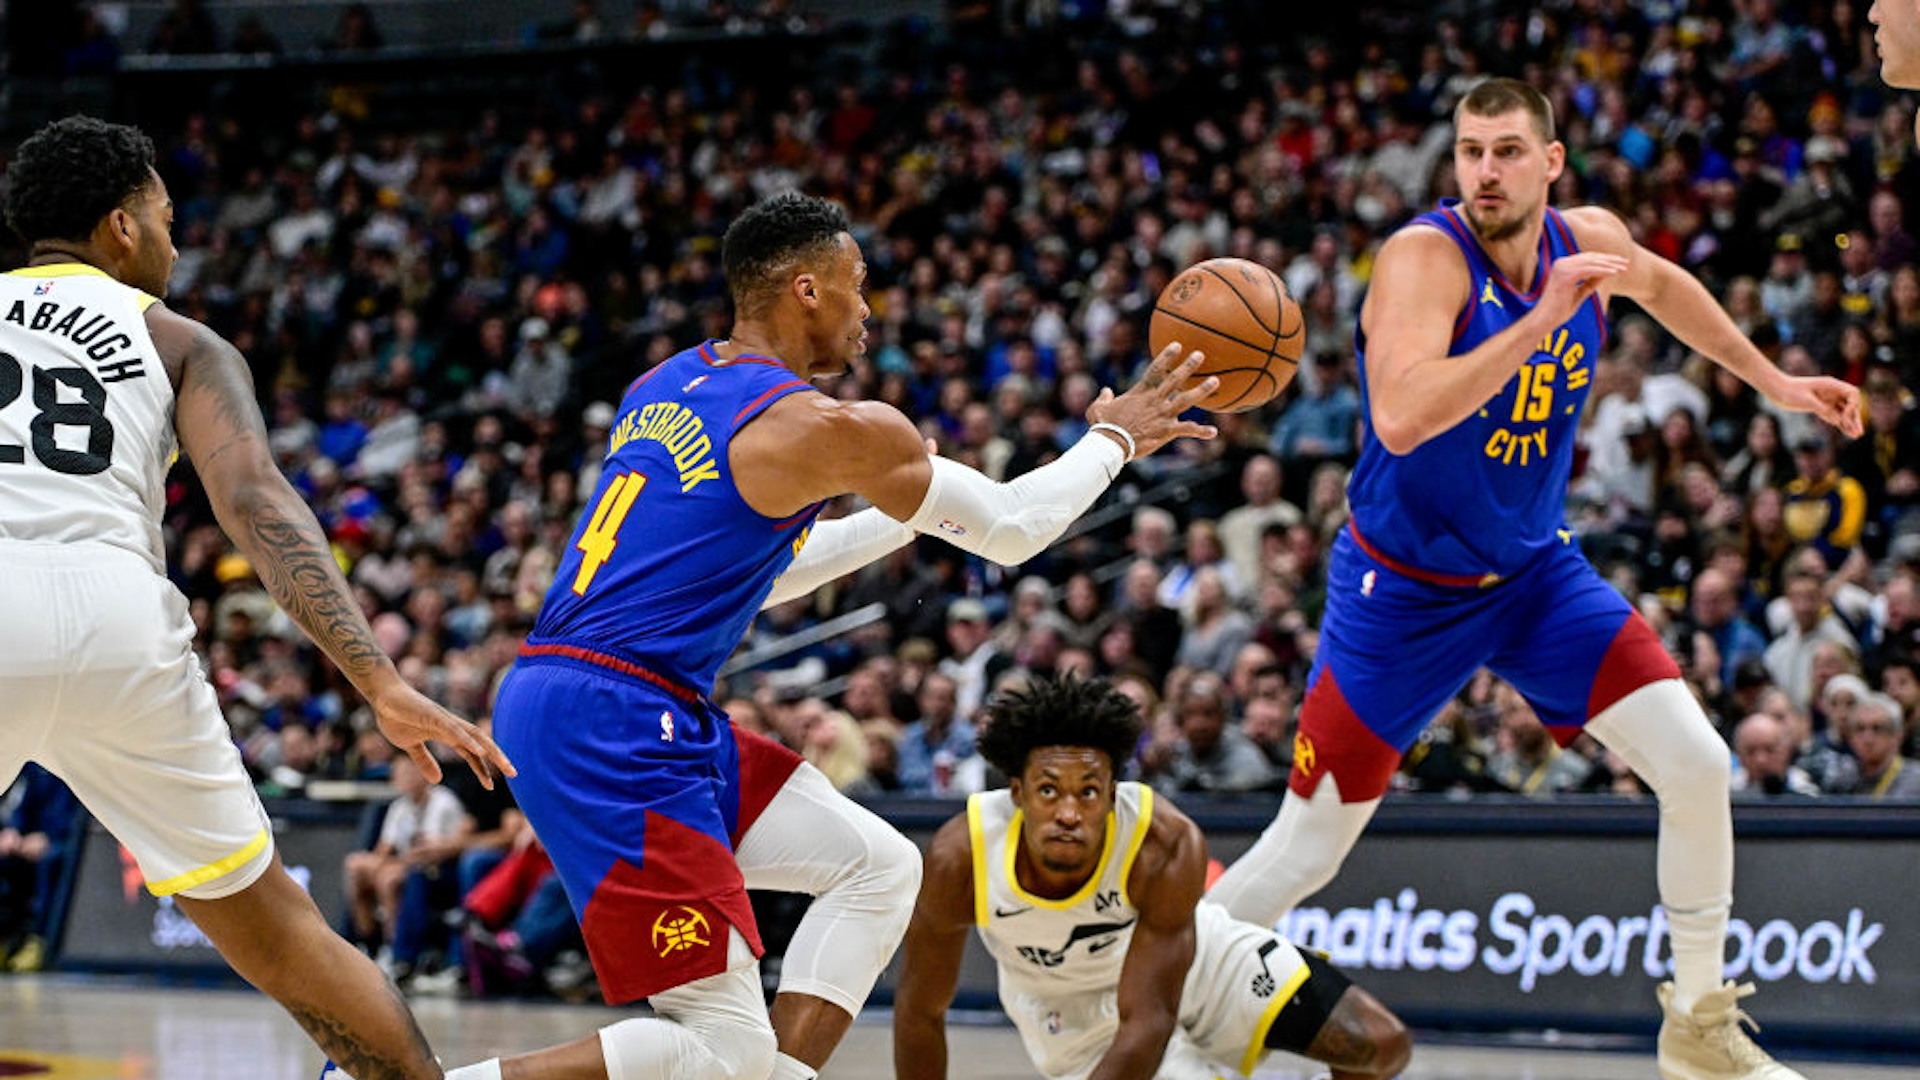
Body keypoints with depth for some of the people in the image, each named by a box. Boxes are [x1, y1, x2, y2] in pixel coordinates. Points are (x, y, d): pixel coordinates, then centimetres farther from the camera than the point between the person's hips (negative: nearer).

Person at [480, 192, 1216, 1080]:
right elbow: (1011, 531, 4)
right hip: (612, 728, -10)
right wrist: (1113, 440, 20)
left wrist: (906, 512, 36)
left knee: (880, 867, 16)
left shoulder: (663, 390, 16)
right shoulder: (836, 429, -9)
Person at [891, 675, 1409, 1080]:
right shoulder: (958, 859, -34)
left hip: (1189, 953, 1)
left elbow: (1147, 1021, -34)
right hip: (1062, 1002, -1)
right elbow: (919, 1012, -19)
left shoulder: (1168, 845, -37)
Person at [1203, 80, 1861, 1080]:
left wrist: (1773, 381, 23)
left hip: (1535, 572, 5)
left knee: (1697, 764, -9)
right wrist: (1540, 319, -41)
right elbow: (1399, 420, -41)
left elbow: (1663, 285, 21)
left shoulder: (1589, 242, -5)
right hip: (1405, 590, -5)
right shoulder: (1424, 256, -24)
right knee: (1305, 854, -3)